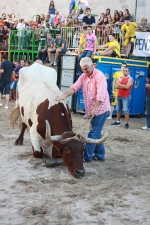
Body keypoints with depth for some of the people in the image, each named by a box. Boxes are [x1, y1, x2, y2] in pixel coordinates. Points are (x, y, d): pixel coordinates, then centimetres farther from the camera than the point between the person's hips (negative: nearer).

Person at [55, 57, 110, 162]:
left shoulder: (99, 76, -15)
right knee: (97, 133, 14)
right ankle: (100, 155, 24)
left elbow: (101, 95, -24)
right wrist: (65, 95, -21)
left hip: (101, 109, -8)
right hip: (91, 109, 8)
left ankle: (87, 156, 0)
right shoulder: (83, 76, 7)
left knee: (93, 133, -5)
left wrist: (94, 108, -30)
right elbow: (74, 87, -4)